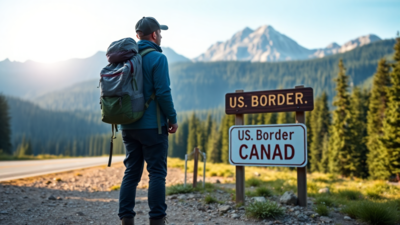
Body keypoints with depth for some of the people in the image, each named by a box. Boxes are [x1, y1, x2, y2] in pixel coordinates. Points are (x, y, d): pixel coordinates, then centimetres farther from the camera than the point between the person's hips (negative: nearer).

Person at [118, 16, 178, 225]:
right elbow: (163, 92, -15)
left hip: (128, 126, 7)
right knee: (157, 173, 0)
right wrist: (172, 118, -5)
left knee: (131, 172, 11)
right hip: (152, 125, -6)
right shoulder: (157, 58, -9)